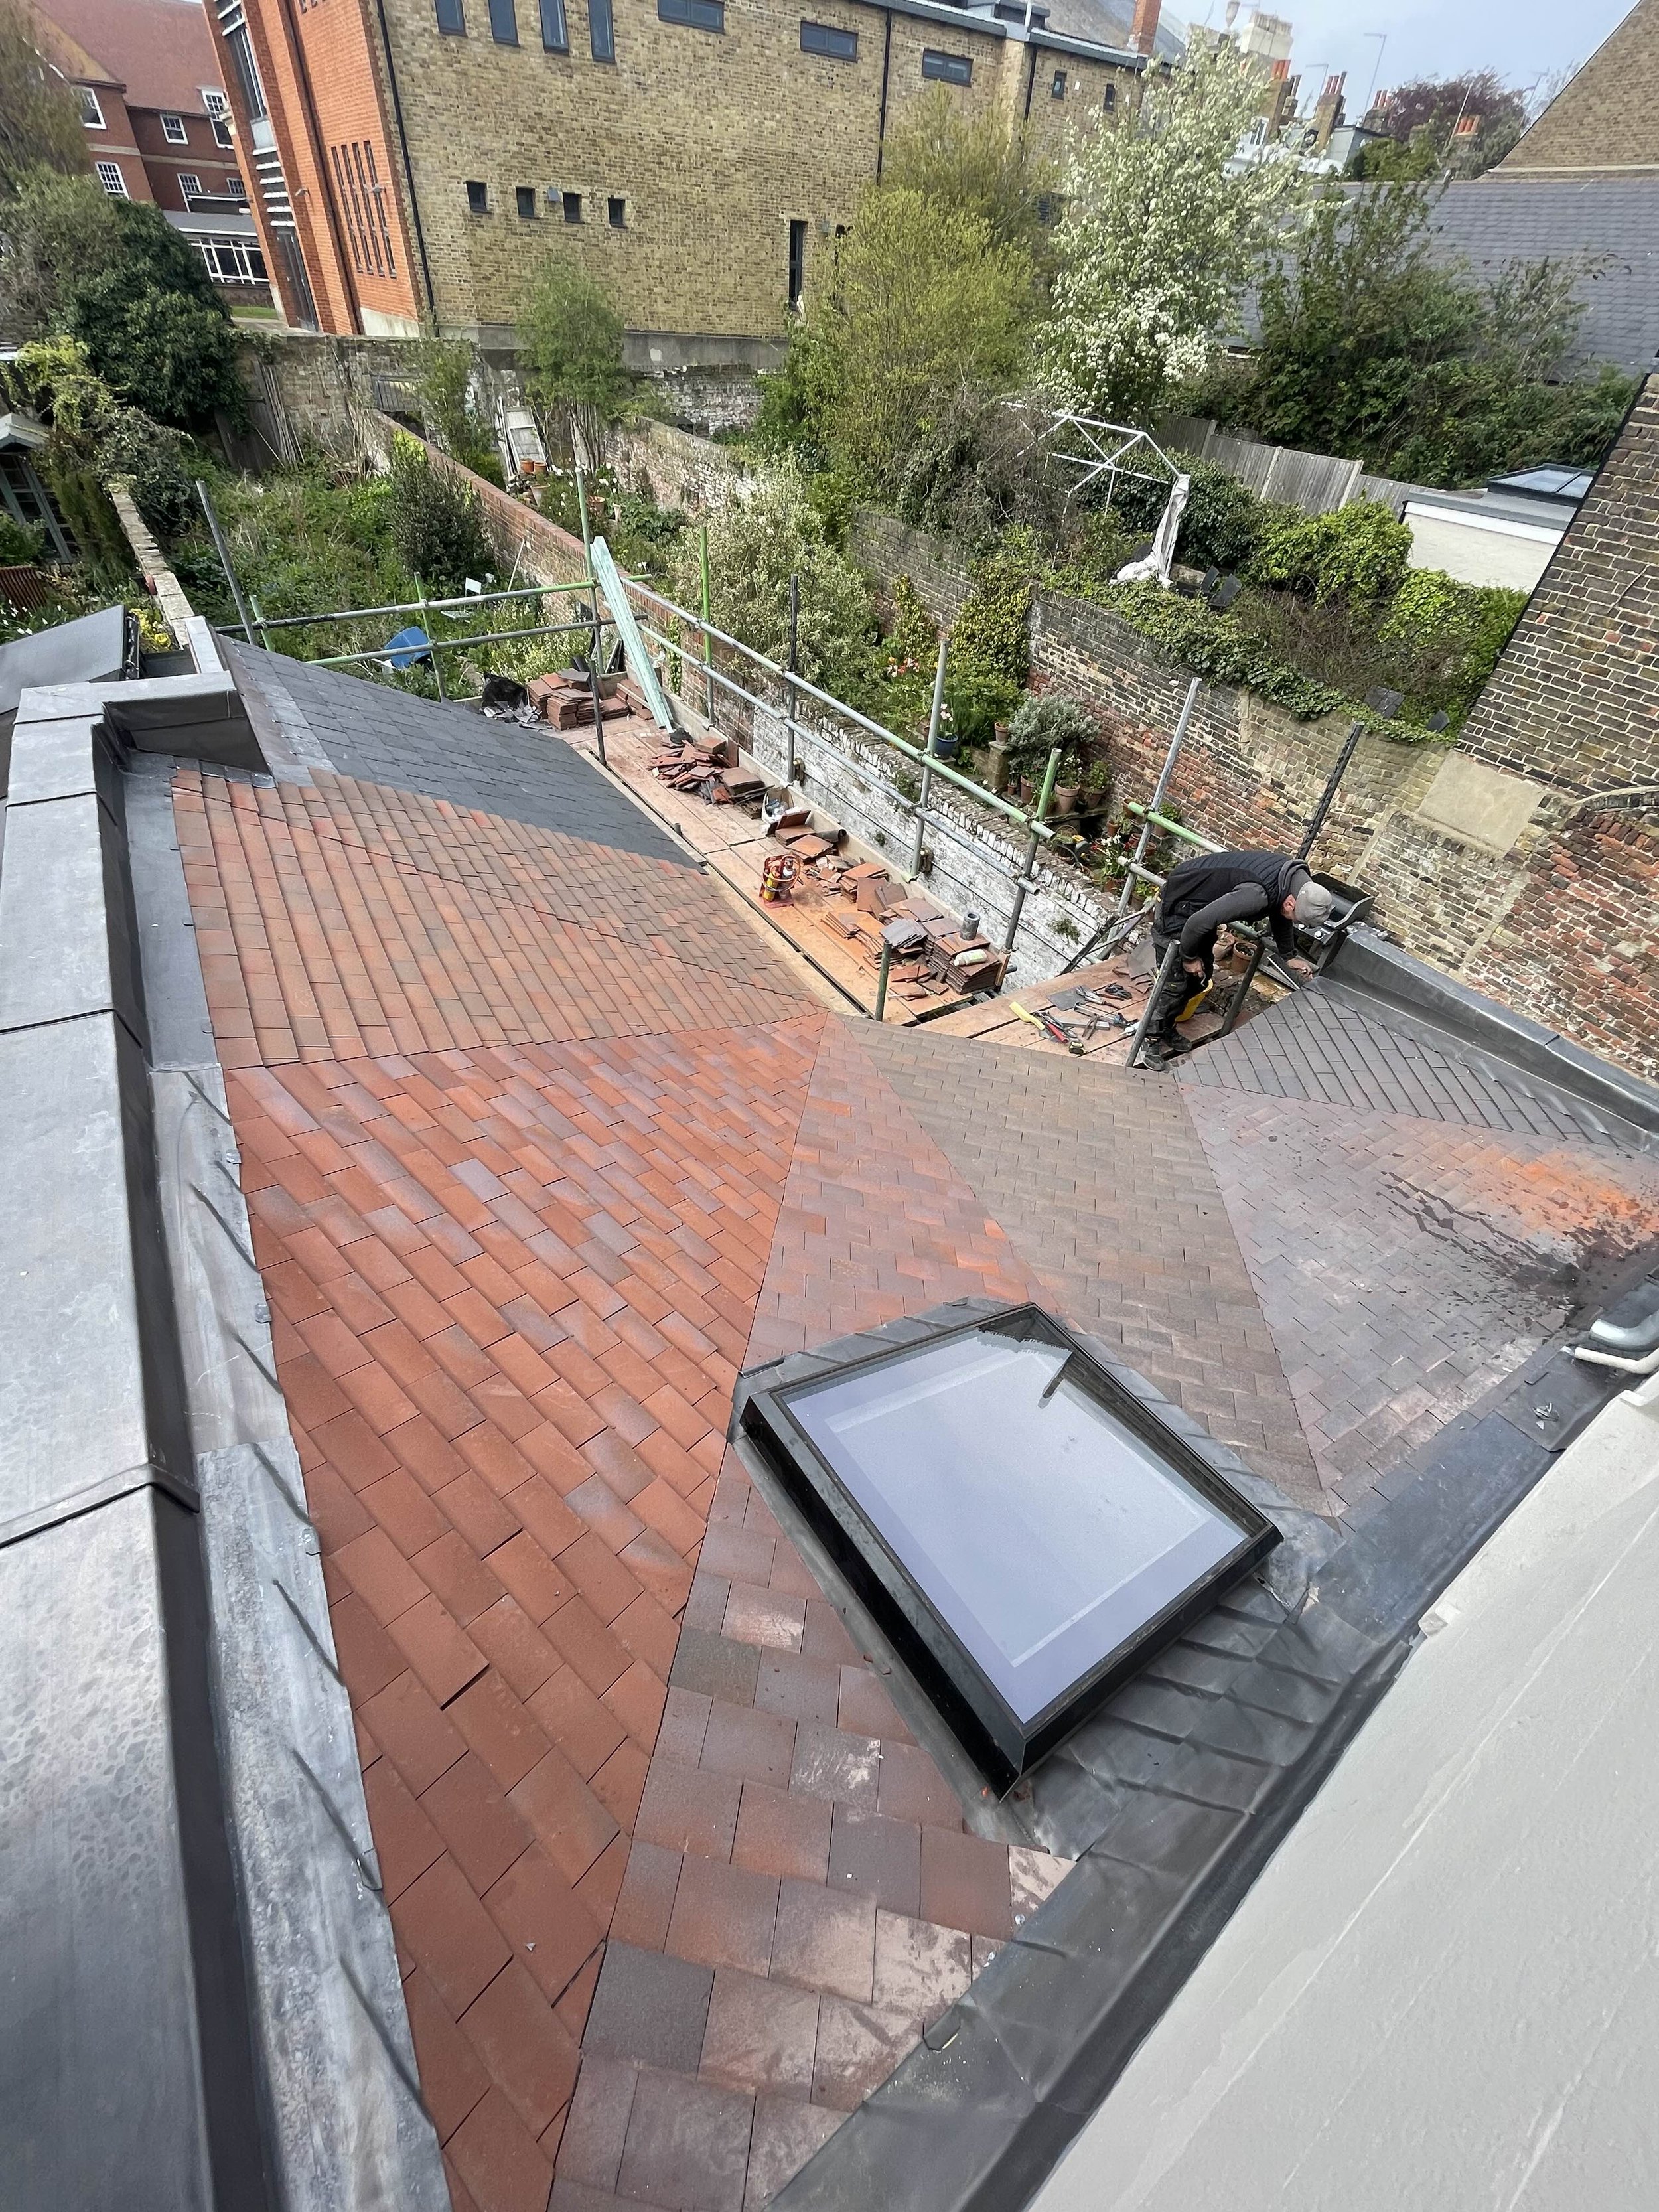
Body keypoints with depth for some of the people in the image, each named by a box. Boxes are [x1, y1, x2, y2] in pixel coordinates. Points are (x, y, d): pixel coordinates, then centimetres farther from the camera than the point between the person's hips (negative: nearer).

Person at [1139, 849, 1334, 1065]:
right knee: (1175, 982, -7)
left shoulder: (1295, 878, -7)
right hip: (1180, 902, -9)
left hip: (1202, 905, 9)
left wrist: (1289, 956, 19)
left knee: (1201, 976, 13)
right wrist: (1189, 957, -18)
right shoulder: (1257, 895, -36)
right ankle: (1151, 1040, 8)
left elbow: (1280, 915, 16)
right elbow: (1197, 923, -35)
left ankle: (1166, 1029, 27)